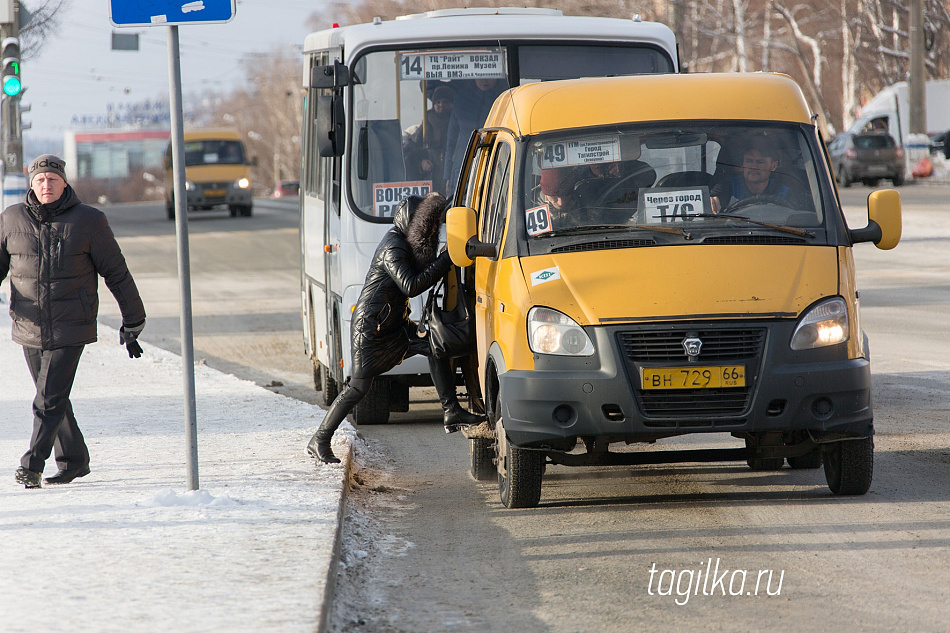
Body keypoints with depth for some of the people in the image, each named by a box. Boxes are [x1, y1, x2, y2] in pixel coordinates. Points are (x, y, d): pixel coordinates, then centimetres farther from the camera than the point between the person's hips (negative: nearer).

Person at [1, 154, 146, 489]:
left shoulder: (88, 221, -3)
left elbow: (116, 273, 2)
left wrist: (132, 322, 5)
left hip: (70, 329, -4)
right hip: (30, 328, 4)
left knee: (49, 400, -12)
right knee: (52, 398, 13)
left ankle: (32, 466, -13)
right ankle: (74, 460, 27)